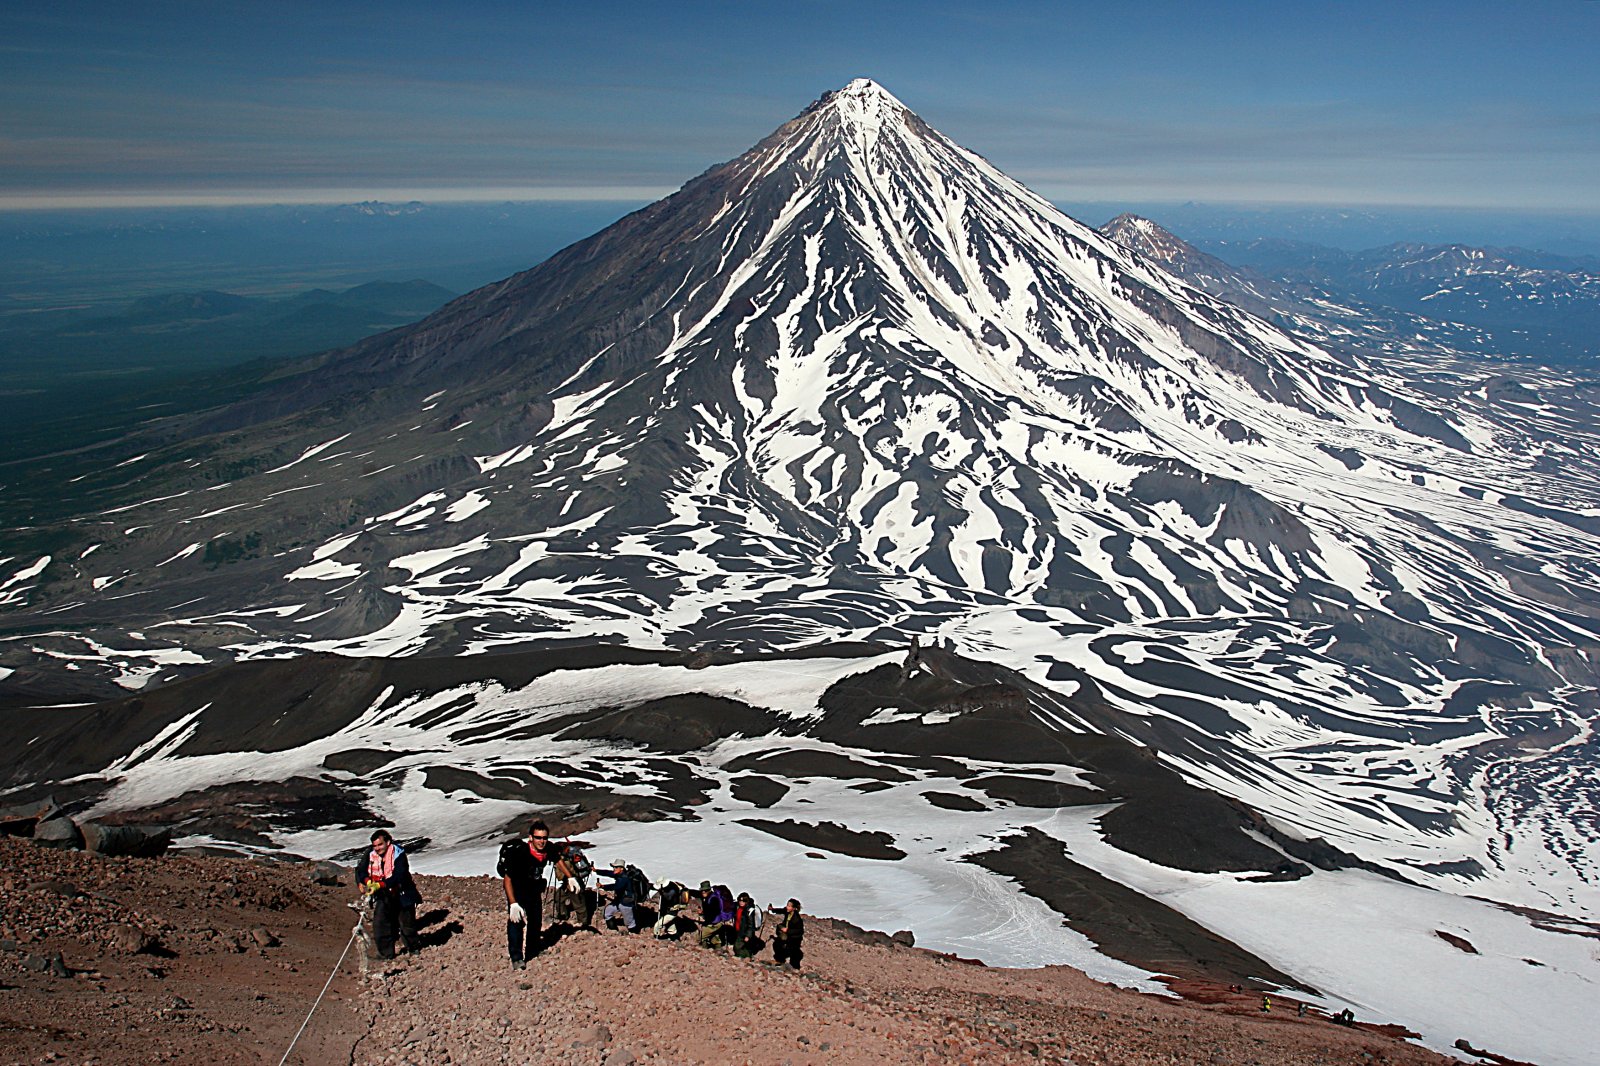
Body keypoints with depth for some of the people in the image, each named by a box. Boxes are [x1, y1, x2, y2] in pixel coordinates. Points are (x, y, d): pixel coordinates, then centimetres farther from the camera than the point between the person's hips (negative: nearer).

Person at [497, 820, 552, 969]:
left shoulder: (549, 849, -20)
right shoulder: (519, 853, -36)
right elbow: (507, 879, -31)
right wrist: (513, 904, -35)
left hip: (534, 886, 6)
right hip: (515, 885, -5)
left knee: (536, 918, 13)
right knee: (516, 919, -21)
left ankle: (532, 950, 33)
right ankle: (516, 958, -19)